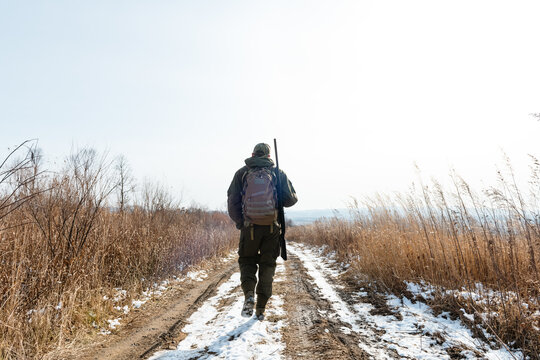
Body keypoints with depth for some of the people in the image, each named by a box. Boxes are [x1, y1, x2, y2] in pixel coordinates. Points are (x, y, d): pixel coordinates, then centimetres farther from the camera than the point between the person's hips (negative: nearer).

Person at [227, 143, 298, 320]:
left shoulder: (242, 173, 2)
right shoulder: (278, 173, 2)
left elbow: (232, 202, -1)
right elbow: (291, 199, -2)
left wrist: (239, 221, 12)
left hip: (249, 227, 0)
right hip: (271, 227, 1)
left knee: (247, 261, 18)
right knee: (267, 265, 13)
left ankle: (249, 294, -7)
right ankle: (261, 309, 14)